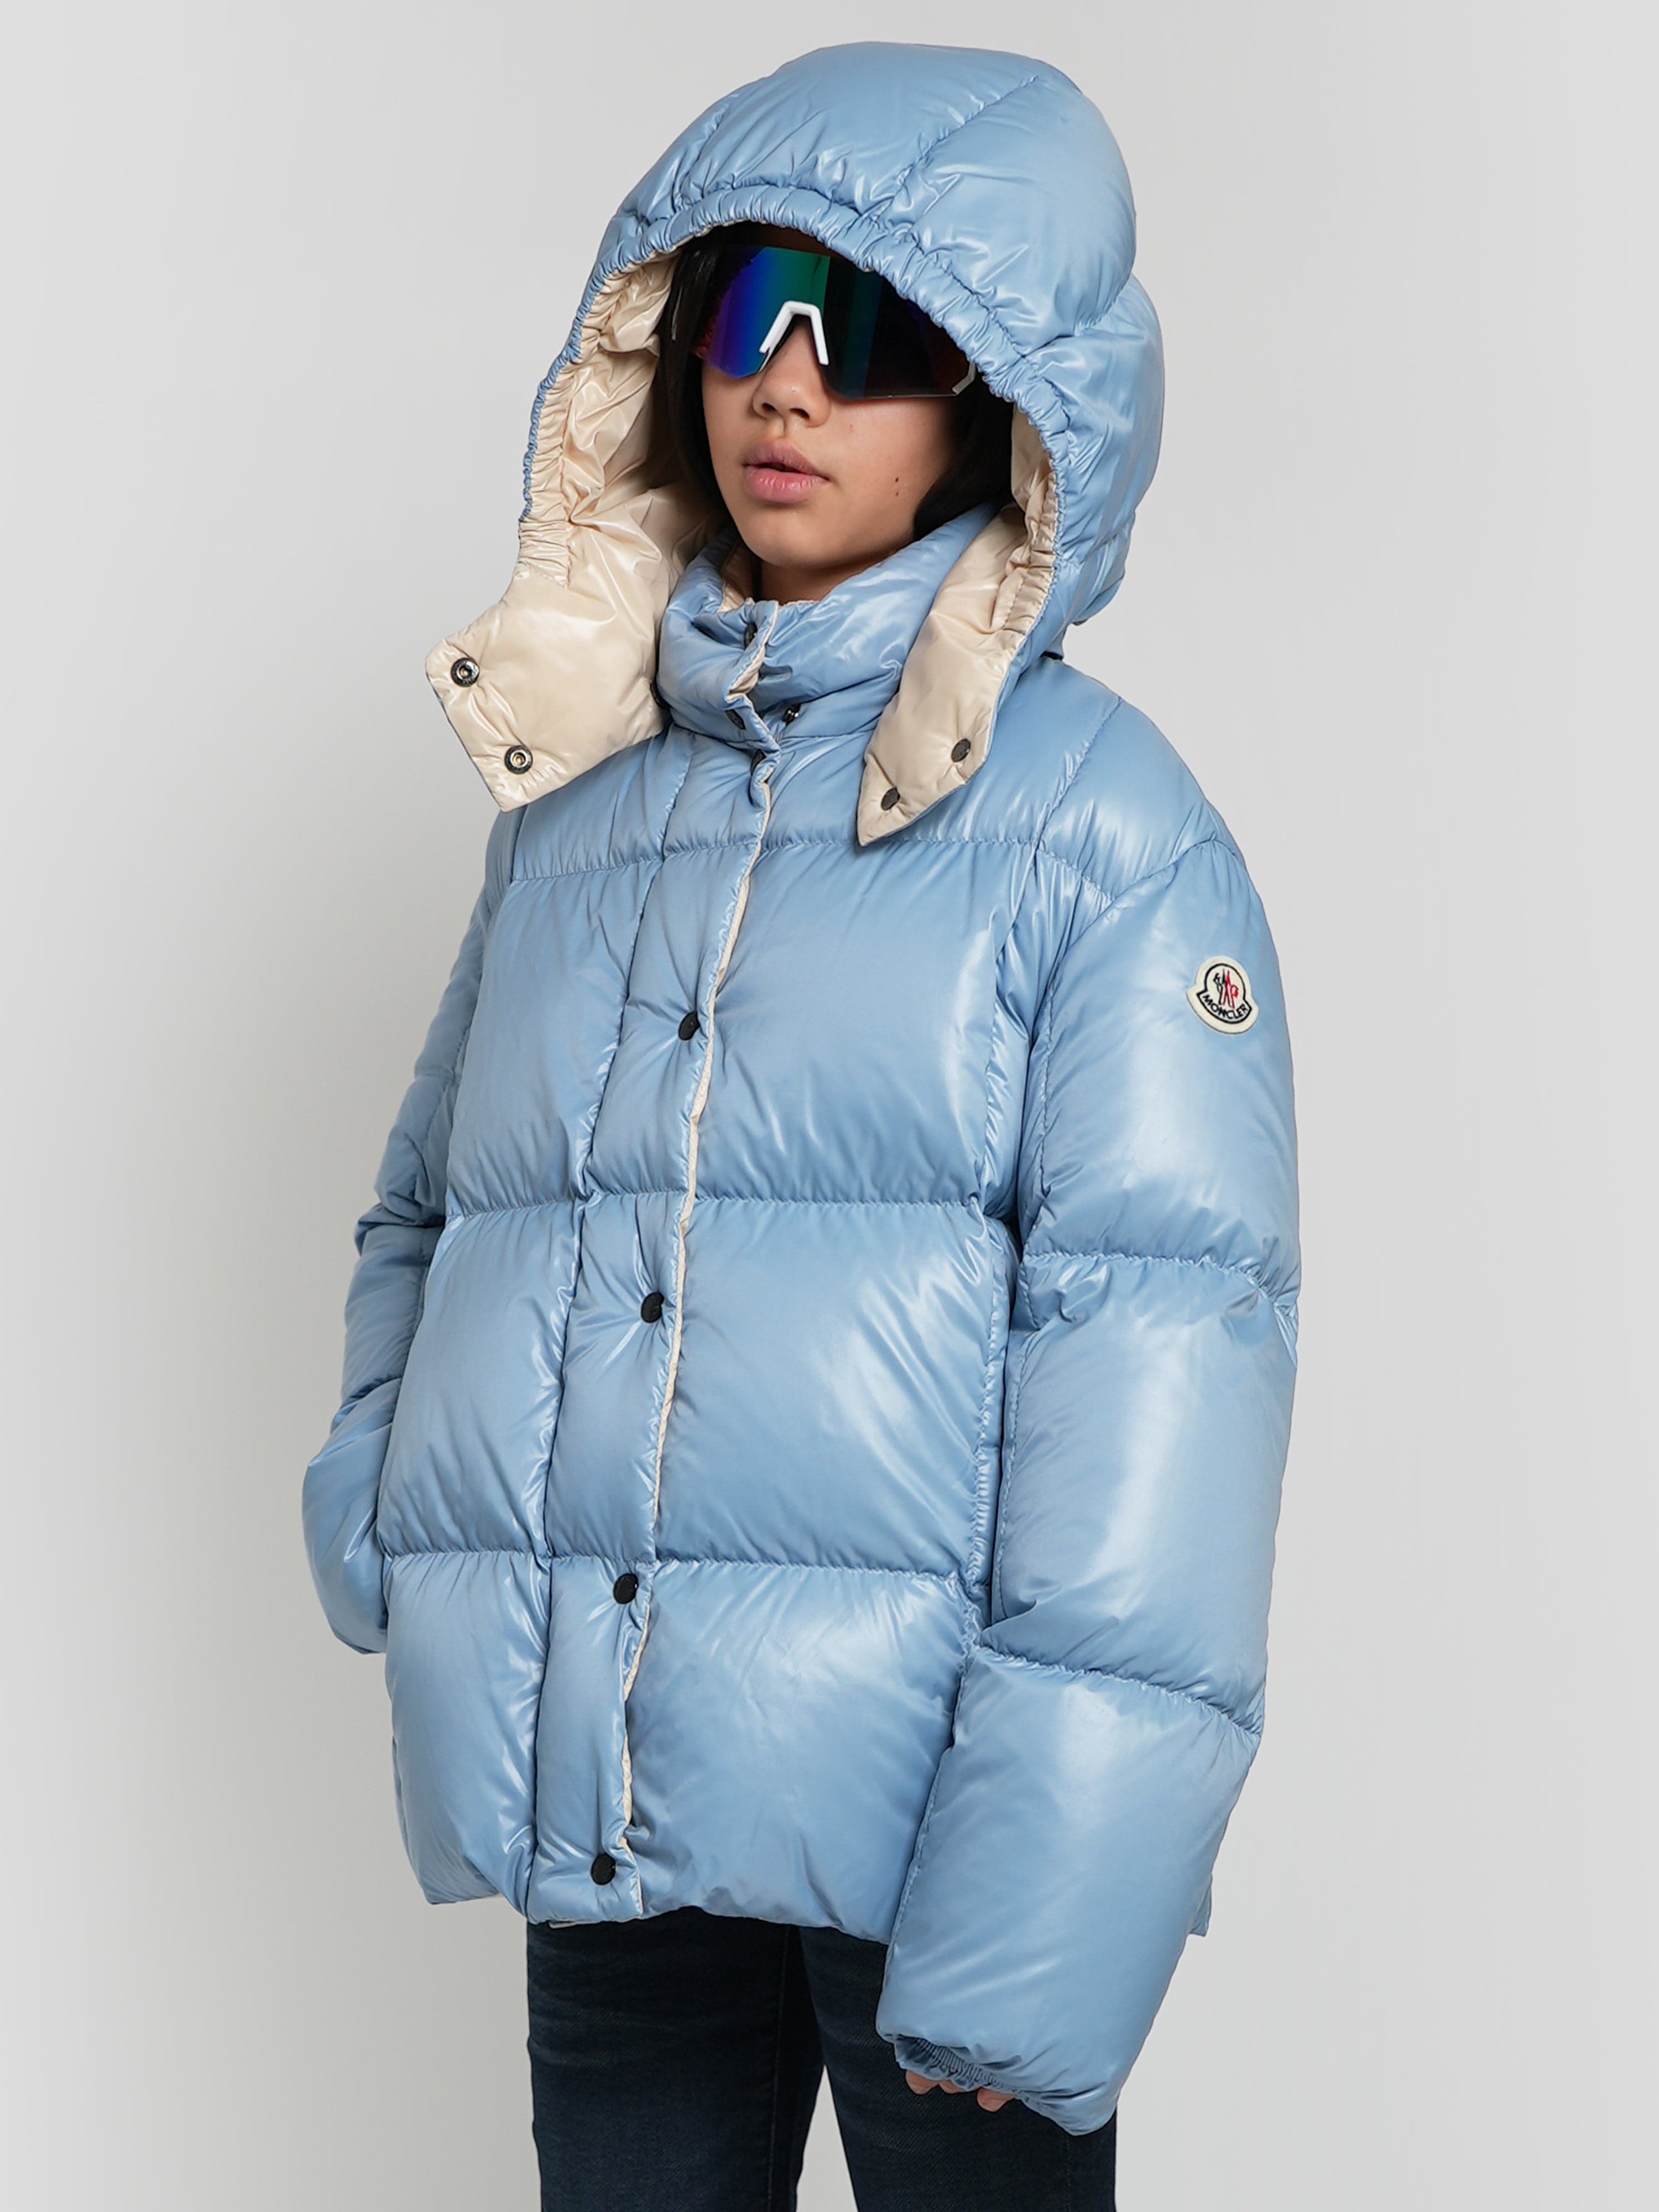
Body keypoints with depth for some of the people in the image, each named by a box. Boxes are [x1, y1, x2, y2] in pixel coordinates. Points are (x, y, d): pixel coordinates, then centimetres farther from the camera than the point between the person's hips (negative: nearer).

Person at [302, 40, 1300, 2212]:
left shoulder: (1099, 822, -5)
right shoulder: (573, 799, 12)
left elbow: (1159, 1341, -14)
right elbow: (431, 1212, 21)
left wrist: (1034, 1926, -19)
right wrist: (370, 1493, 2)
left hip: (927, 1814, -4)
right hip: (594, 1813, 5)